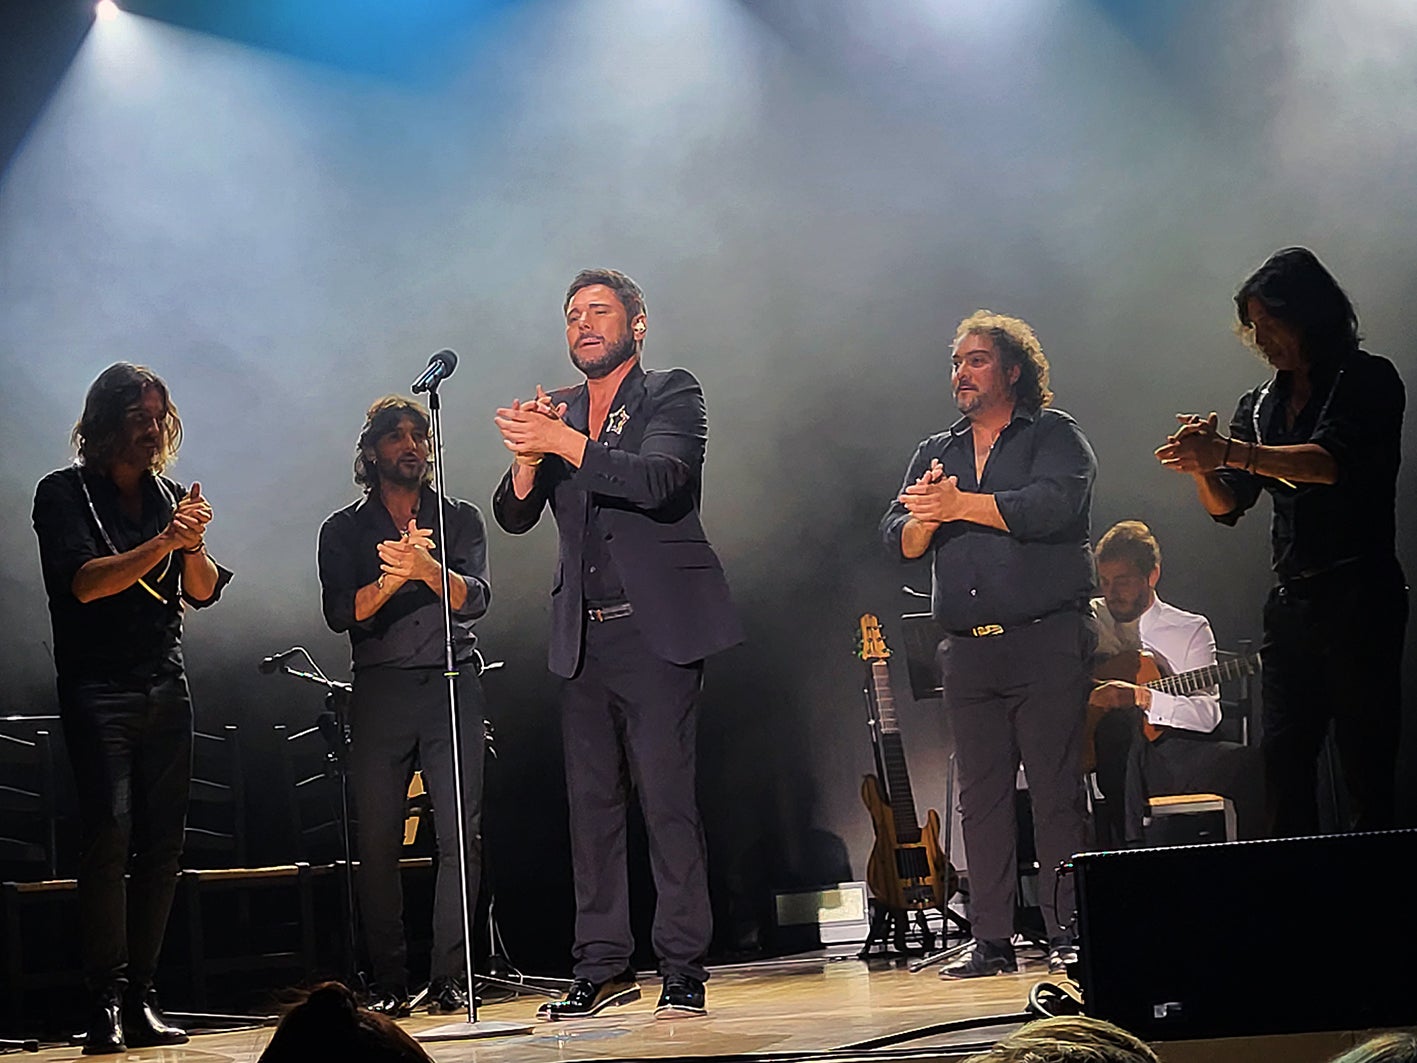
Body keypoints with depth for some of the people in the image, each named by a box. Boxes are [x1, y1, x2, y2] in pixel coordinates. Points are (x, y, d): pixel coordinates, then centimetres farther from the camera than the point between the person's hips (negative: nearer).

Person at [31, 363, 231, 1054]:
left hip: (166, 688, 5)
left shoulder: (169, 495, 15)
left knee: (162, 842, 0)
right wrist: (163, 541, -21)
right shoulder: (65, 493, 1)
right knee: (109, 833, -16)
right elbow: (84, 582, -13)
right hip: (97, 688, -5)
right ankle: (107, 1002, -15)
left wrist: (193, 545, -10)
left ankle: (140, 998, 5)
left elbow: (204, 591, 10)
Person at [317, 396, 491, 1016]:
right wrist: (393, 577, -20)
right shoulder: (343, 530, 12)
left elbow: (474, 598, -3)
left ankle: (449, 979, -4)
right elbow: (340, 613, -2)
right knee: (377, 841, -3)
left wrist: (427, 569, -23)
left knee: (460, 836, -7)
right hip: (379, 691, 0)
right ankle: (388, 983, 3)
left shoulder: (459, 519, 13)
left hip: (452, 685, 0)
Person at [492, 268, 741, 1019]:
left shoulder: (672, 395, 2)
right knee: (591, 804, 5)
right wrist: (528, 455, -12)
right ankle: (601, 969, 11)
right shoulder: (558, 414, 17)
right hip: (584, 639, 5)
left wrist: (564, 442, -25)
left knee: (667, 800, -8)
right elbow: (514, 515, 8)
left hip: (656, 631, -5)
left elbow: (659, 479, -17)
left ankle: (683, 970, -4)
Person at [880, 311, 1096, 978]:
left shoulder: (1054, 435, 4)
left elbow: (1052, 505, -15)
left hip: (1047, 641, -5)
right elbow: (899, 540, 10)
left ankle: (1067, 935, -2)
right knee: (980, 798, 3)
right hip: (967, 650, 5)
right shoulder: (935, 453, 20)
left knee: (1056, 791, -6)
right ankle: (993, 942, 7)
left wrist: (959, 504, -12)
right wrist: (925, 516, -13)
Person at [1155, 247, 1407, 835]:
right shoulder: (1260, 405, 18)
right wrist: (1202, 466, -9)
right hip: (1290, 604, 6)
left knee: (1366, 765, -7)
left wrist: (1230, 452, -29)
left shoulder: (1367, 380, -2)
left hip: (1360, 599, -6)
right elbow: (1227, 506, 12)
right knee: (1283, 760, 1)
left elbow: (1331, 462, -20)